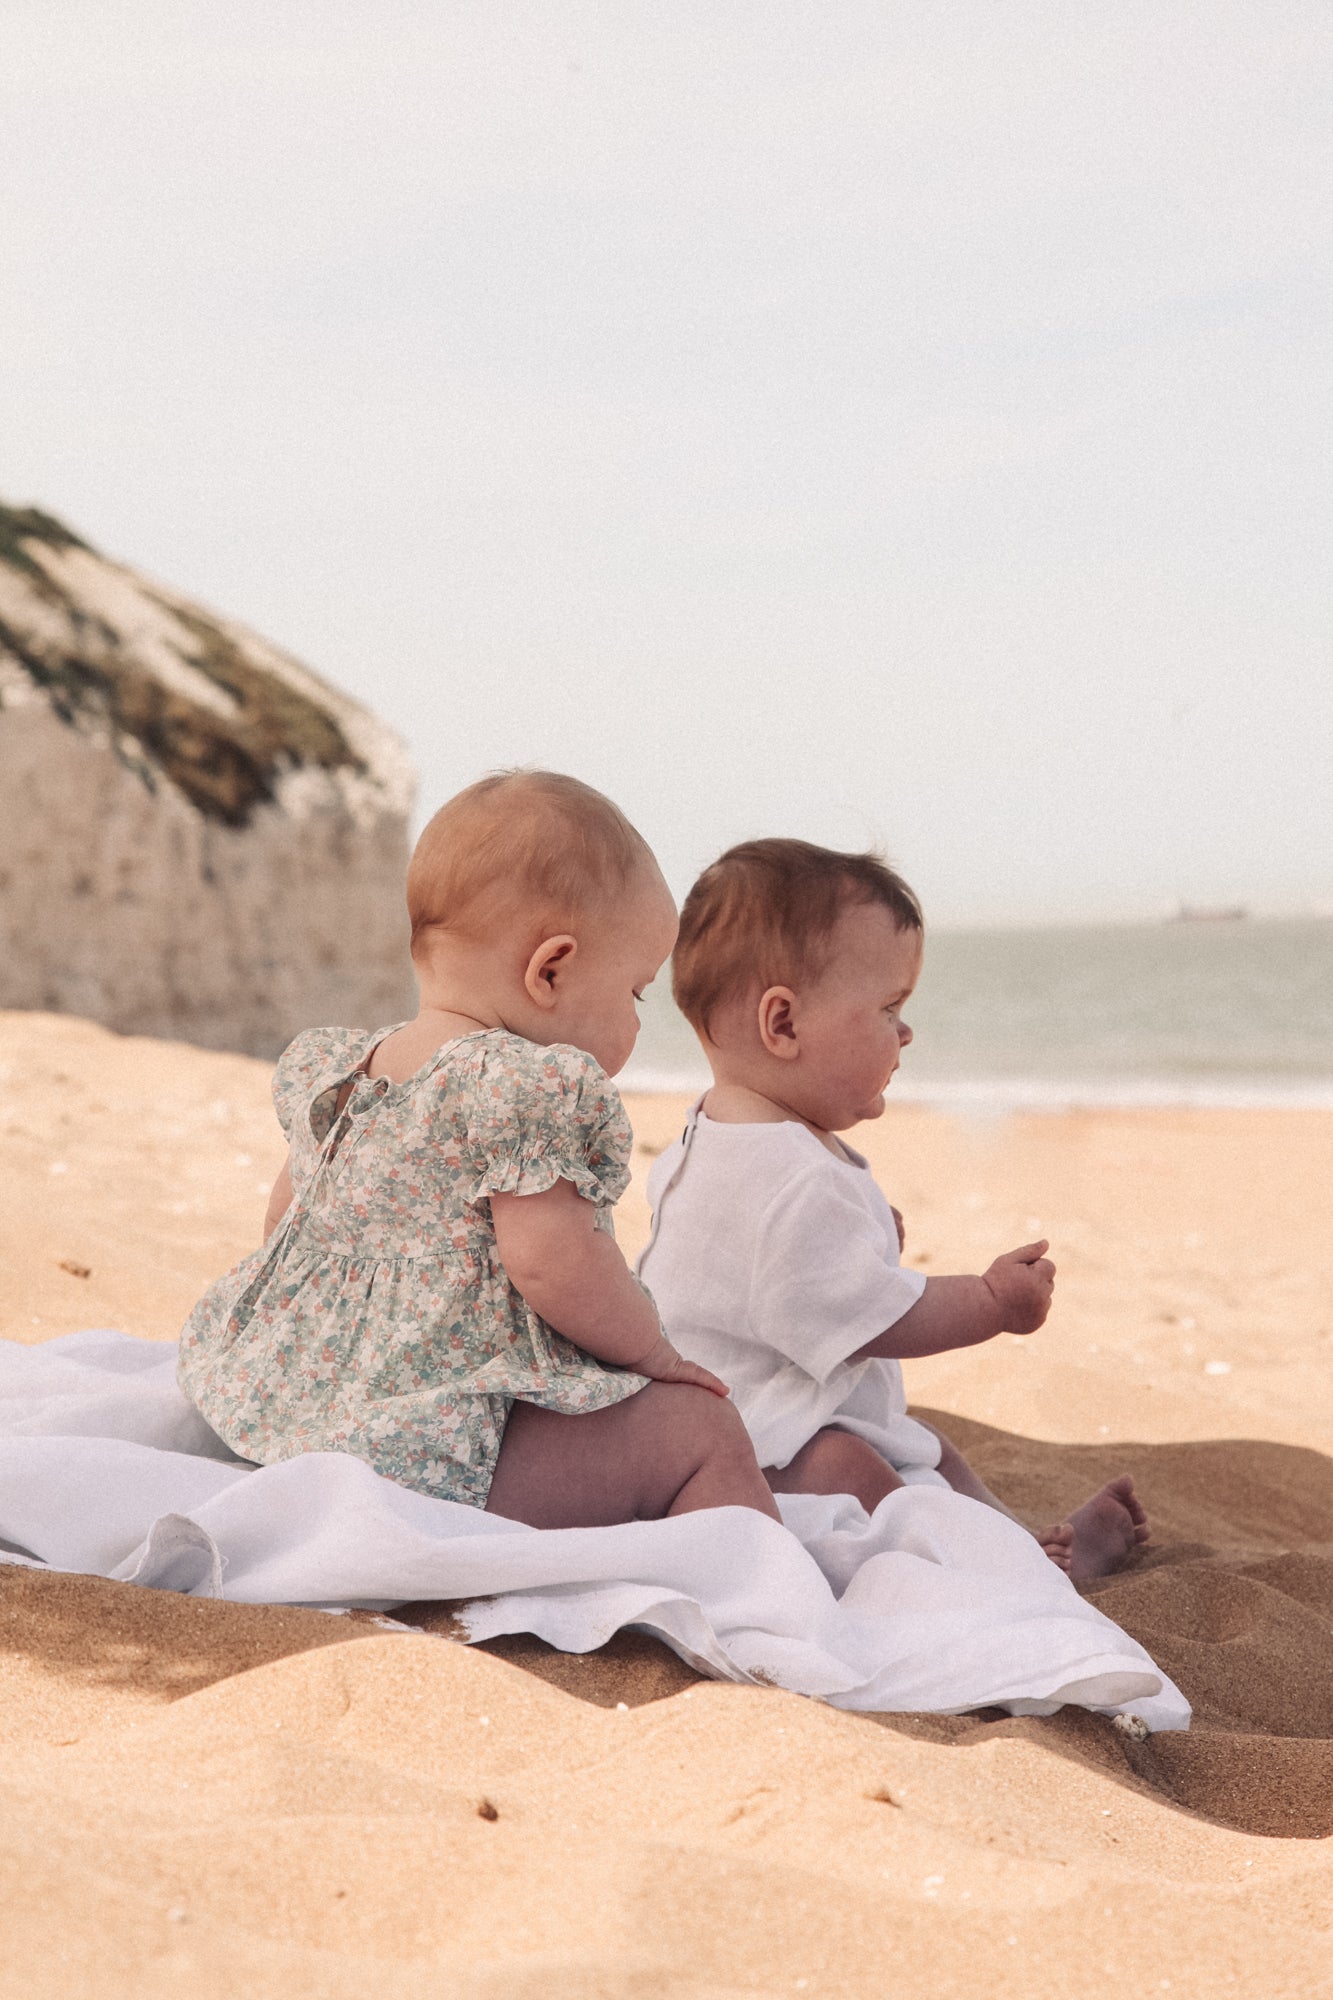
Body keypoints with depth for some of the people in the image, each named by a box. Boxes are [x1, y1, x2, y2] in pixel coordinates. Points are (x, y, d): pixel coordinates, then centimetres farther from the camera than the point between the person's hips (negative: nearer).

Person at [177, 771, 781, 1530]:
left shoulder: (329, 1069, 12)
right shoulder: (534, 1087, -16)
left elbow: (285, 1216, 23)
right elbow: (550, 1261, -21)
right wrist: (650, 1350, -5)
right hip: (442, 1453, -10)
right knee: (704, 1432, -6)